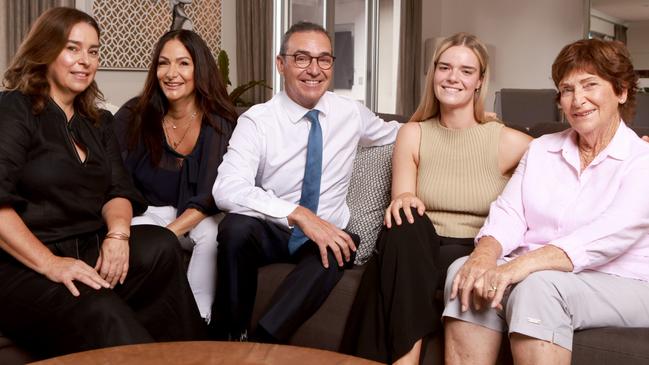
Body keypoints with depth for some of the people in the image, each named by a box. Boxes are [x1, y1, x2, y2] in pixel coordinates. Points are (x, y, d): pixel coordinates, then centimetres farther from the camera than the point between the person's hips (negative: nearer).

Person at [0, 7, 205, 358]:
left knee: (159, 246, -25)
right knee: (101, 315, -35)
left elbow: (118, 191, 8)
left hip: (89, 250, 6)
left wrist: (117, 233, -14)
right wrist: (49, 264, -22)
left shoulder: (99, 121, 17)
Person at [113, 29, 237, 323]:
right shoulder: (133, 117, -5)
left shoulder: (222, 123, -9)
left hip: (199, 217, 0)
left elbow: (214, 192, -15)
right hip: (148, 213, 1)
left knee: (214, 231, -34)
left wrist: (171, 231, -28)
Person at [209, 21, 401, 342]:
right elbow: (227, 190, -25)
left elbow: (398, 134, 20)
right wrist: (298, 214, -36)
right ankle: (231, 339, -17)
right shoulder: (256, 121, -11)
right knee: (235, 227, -34)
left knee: (335, 254, -34)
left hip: (327, 234, 2)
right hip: (269, 232, -1)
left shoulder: (351, 113, 1)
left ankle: (263, 342, -27)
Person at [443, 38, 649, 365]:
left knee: (538, 287, -34)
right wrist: (485, 254, -21)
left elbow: (609, 237, -18)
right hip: (530, 274, 4)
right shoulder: (541, 148, 15)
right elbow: (508, 214, 3)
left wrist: (522, 265, -32)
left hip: (617, 286, -4)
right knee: (467, 273, -25)